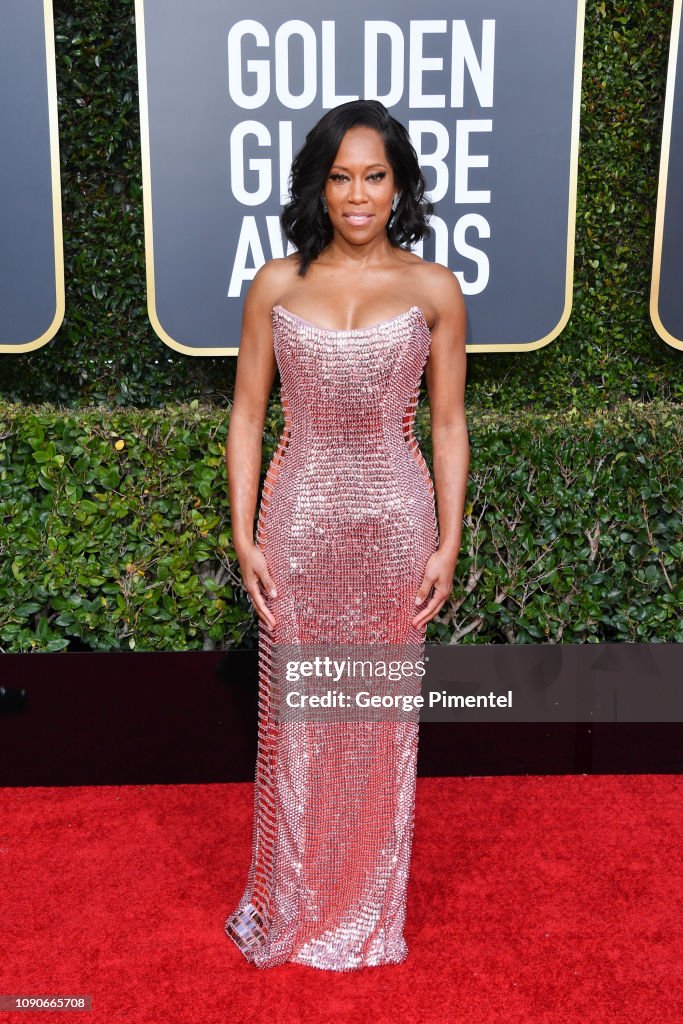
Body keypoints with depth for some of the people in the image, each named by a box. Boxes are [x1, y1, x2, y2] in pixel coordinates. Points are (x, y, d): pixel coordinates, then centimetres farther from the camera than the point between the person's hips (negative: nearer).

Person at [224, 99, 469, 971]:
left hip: (394, 523, 0)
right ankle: (288, 903, 32)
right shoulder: (276, 286, 2)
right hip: (298, 521, 1)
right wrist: (244, 537, -3)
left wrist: (448, 544, -2)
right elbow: (247, 416, 3)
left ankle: (369, 906, 32)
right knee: (293, 715, 9)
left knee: (381, 718, 10)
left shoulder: (433, 290, 1)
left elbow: (448, 425, 3)